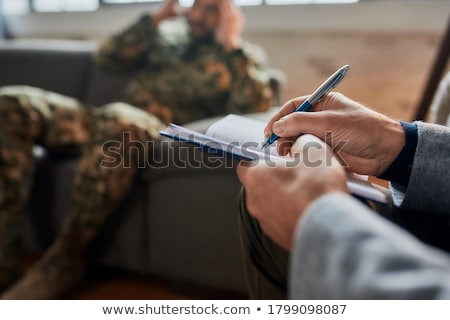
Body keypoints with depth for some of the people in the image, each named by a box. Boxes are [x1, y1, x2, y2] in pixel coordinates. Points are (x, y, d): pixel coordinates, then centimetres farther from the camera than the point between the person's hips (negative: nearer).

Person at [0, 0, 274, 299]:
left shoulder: (245, 54, 15)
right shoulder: (165, 39, 29)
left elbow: (256, 103, -5)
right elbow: (107, 57, 18)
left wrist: (231, 42, -2)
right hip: (106, 122, 6)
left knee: (118, 120, -40)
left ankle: (65, 257, -23)